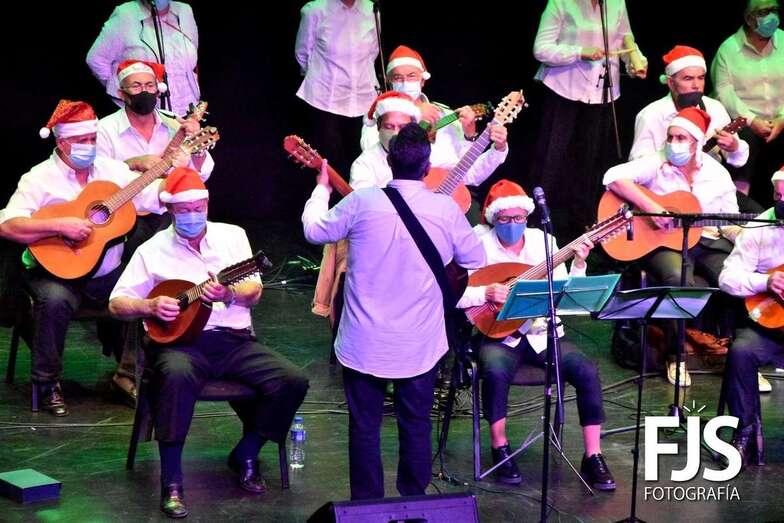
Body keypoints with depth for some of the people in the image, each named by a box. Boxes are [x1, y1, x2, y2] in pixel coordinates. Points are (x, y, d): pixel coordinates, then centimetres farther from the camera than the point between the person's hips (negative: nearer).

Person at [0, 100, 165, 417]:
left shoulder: (111, 170, 9)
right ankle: (47, 384, -15)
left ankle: (131, 373, 9)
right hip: (56, 273, -5)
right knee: (55, 300, -36)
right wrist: (60, 226, -26)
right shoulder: (40, 179, -7)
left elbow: (158, 197, 5)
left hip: (107, 274, 5)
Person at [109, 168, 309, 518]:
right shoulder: (153, 250, 8)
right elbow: (117, 304, 7)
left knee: (293, 381, -19)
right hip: (180, 341, -3)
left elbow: (254, 291, 5)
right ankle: (171, 482, -31)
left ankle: (245, 456, 4)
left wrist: (228, 294, -18)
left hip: (234, 340, 3)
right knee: (177, 375, -39)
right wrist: (151, 307, -14)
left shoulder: (232, 236, 14)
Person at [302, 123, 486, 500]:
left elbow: (314, 231, 5)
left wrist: (322, 189, 23)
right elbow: (476, 261, 5)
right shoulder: (446, 210, -9)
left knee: (364, 426, 10)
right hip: (420, 345, 1)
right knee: (416, 426, 13)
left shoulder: (362, 202, -12)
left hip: (365, 344, -1)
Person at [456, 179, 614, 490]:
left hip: (542, 334, 3)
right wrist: (486, 293, -23)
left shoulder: (543, 241, 7)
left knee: (587, 372, -21)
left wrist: (579, 263, -10)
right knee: (495, 371, -37)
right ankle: (500, 449, -14)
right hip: (499, 336, -3)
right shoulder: (479, 246, -2)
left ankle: (592, 458, -11)